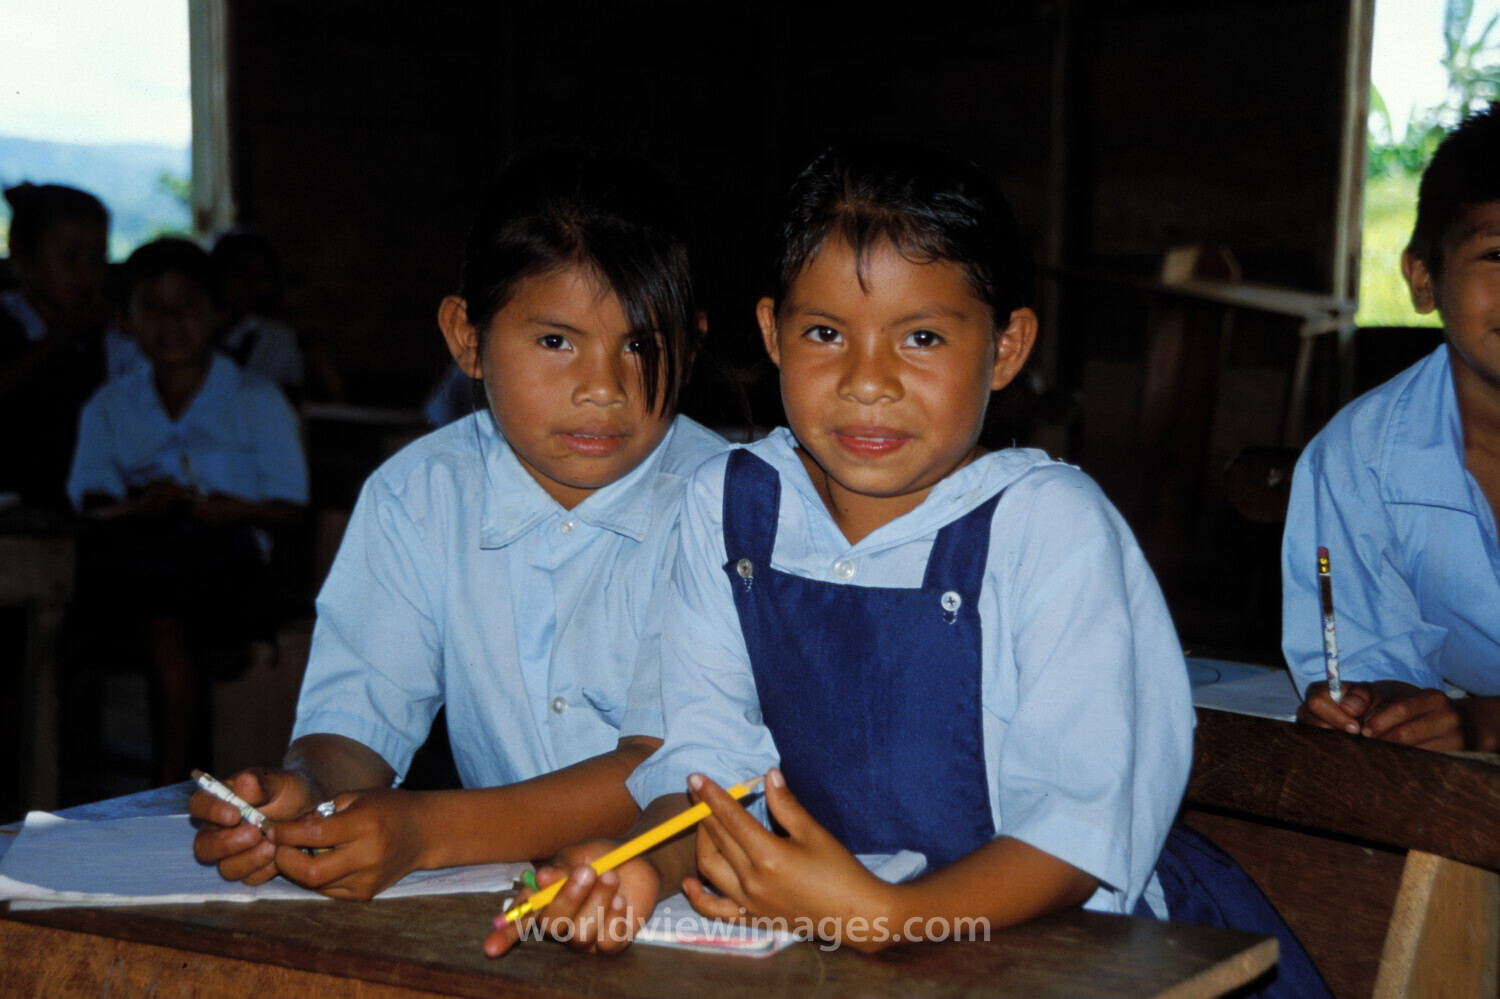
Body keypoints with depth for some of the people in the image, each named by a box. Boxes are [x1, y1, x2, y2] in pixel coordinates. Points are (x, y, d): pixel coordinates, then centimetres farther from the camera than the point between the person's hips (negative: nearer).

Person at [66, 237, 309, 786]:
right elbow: (91, 507, 7)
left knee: (167, 620, -34)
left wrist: (219, 509, -16)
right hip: (131, 563, 2)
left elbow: (288, 507, 4)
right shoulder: (108, 407, 20)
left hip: (229, 561, -2)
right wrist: (140, 509, -16)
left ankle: (170, 786, -28)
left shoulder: (259, 402, 13)